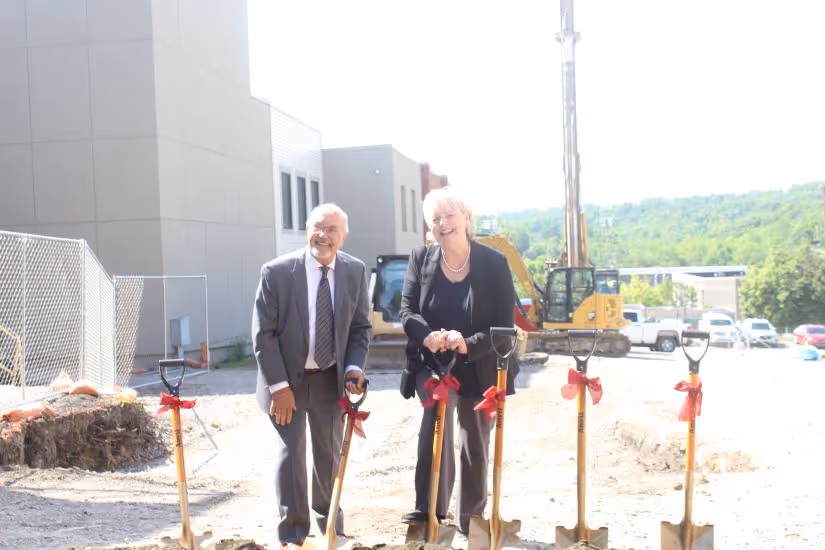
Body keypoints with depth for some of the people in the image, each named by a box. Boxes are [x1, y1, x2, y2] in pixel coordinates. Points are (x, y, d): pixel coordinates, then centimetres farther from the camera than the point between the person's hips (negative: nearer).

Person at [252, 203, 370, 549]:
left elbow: (360, 327, 3)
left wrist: (354, 367, -13)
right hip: (287, 378, -3)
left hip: (331, 378, 3)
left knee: (330, 453, 15)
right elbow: (263, 334, -14)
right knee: (290, 453, -2)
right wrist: (279, 385, -18)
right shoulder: (276, 271, -16)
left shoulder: (356, 271, -6)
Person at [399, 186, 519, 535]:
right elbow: (407, 310, -6)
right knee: (437, 413, -30)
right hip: (432, 363, 0)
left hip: (479, 369, 0)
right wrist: (427, 335, -29)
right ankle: (429, 508, -26)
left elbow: (505, 323, -13)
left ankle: (471, 520, 31)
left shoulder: (494, 262, -12)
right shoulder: (421, 259, -5)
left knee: (475, 447, 12)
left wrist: (469, 345, -31)